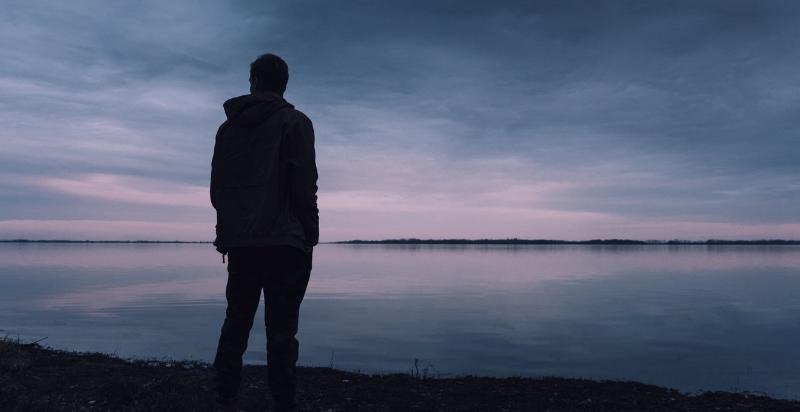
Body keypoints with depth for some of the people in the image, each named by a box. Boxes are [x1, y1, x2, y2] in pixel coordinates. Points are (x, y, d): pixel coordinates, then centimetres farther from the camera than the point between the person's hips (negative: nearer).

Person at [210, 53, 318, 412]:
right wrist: (309, 237, -3)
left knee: (235, 325, 11)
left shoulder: (228, 127, 14)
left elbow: (216, 188, 14)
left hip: (239, 242, 5)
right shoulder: (294, 122, 0)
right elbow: (304, 186, -9)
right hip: (283, 242, -4)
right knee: (281, 331, -3)